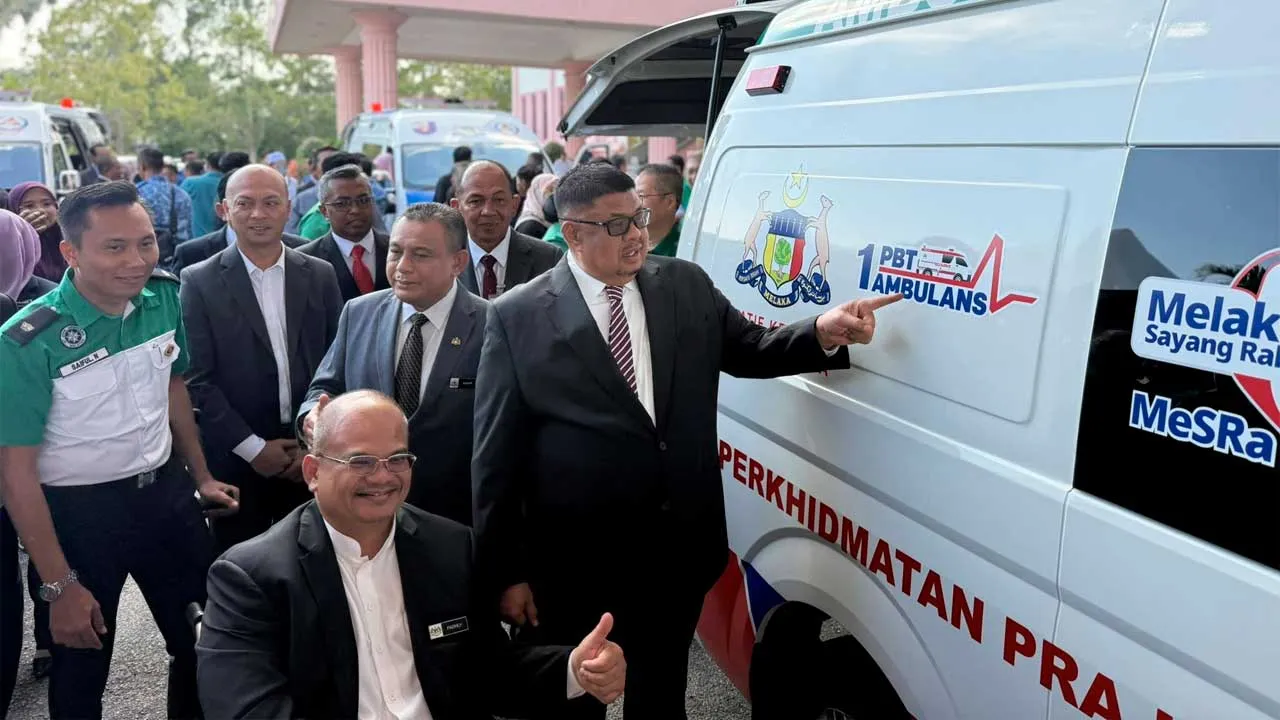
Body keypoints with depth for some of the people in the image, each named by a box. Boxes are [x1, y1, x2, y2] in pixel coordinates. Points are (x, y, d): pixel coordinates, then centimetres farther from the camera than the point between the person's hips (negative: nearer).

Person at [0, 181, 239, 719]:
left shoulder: (164, 296, -7)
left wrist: (200, 476, 13)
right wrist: (60, 585, -14)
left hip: (167, 492, 4)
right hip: (78, 512, -4)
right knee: (81, 663, 17)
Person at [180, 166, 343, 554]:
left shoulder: (320, 276, 4)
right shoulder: (199, 282, -3)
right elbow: (197, 378, -7)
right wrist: (253, 447, -10)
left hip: (311, 459, 2)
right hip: (236, 460, -2)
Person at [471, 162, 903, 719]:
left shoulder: (687, 285, 1)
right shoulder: (517, 317, -9)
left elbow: (748, 351, 13)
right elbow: (496, 457, -8)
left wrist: (823, 333, -7)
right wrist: (506, 572, -7)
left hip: (678, 549, 3)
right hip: (572, 564, -3)